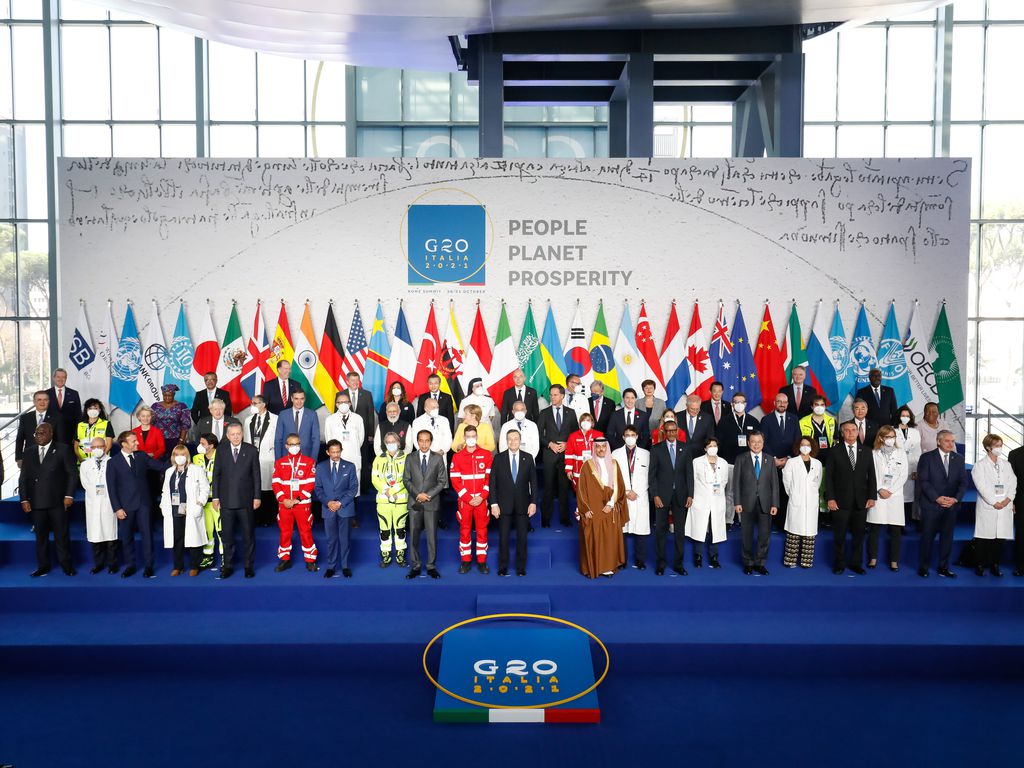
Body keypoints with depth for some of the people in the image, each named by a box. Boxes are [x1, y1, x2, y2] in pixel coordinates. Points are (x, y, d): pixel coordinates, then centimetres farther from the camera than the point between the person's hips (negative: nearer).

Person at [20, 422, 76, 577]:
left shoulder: (63, 450, 1)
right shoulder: (29, 453, 12)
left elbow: (71, 473, -1)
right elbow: (23, 478, 11)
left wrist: (68, 495, -7)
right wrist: (24, 499, 2)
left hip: (57, 501, -3)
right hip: (36, 503, 3)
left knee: (62, 535, 1)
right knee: (40, 536, 8)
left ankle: (67, 566, 9)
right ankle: (43, 567, 16)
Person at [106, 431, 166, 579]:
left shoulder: (141, 456, 5)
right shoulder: (113, 462, -1)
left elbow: (161, 466, 6)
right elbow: (111, 487, -3)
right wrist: (117, 508, -8)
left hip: (143, 503, 1)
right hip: (126, 505, -1)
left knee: (147, 534, 1)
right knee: (126, 537, 7)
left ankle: (148, 565, 10)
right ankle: (130, 565, 20)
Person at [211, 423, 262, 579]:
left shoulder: (252, 451, 0)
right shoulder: (221, 452, 4)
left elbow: (256, 475, 0)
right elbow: (216, 475, 6)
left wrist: (257, 497, -3)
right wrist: (215, 497, 2)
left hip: (246, 501, -1)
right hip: (226, 501, 1)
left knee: (248, 535, 5)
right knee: (226, 535, 7)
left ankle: (249, 566, 15)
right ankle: (227, 566, 18)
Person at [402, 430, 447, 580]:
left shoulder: (438, 458, 3)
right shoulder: (410, 458, 6)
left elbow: (442, 481, 1)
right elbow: (406, 480, 4)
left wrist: (428, 495, -10)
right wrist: (417, 494, -9)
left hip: (432, 503, -1)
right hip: (414, 503, 1)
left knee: (432, 536, 1)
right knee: (414, 535, 4)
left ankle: (431, 566, 10)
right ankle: (416, 566, 12)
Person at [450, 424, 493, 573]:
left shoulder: (486, 455, 3)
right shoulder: (457, 457, 3)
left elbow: (490, 478, 1)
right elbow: (455, 481, -1)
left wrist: (482, 496, -9)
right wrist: (468, 498, -8)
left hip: (482, 500, 0)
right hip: (464, 501, 0)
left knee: (482, 530, 3)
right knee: (464, 530, 4)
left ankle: (482, 562, 11)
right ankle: (465, 561, 12)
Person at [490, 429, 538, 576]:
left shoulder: (528, 458, 3)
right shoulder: (498, 458, 0)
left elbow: (533, 482, 4)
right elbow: (493, 482, -1)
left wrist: (533, 502, -2)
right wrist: (494, 503, -6)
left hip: (522, 505, 1)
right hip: (504, 505, -1)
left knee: (522, 537, 5)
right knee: (503, 537, 5)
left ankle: (521, 568, 15)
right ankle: (502, 567, 15)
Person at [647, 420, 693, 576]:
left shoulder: (684, 449, 6)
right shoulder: (656, 449, 1)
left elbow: (689, 473, 4)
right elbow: (652, 474, -1)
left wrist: (690, 495, -3)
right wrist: (655, 495, -9)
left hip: (680, 495, 2)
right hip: (662, 495, -2)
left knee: (680, 531, 6)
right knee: (660, 530, 3)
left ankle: (678, 564, 15)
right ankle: (660, 564, 12)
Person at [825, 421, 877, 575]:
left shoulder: (865, 451, 7)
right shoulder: (835, 451, -1)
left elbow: (871, 475, 7)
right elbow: (828, 476, -2)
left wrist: (872, 497, 0)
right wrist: (830, 498, -9)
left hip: (861, 501, 2)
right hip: (841, 501, -2)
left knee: (859, 534, 8)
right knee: (839, 535, 4)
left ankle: (856, 563, 19)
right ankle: (839, 563, 16)